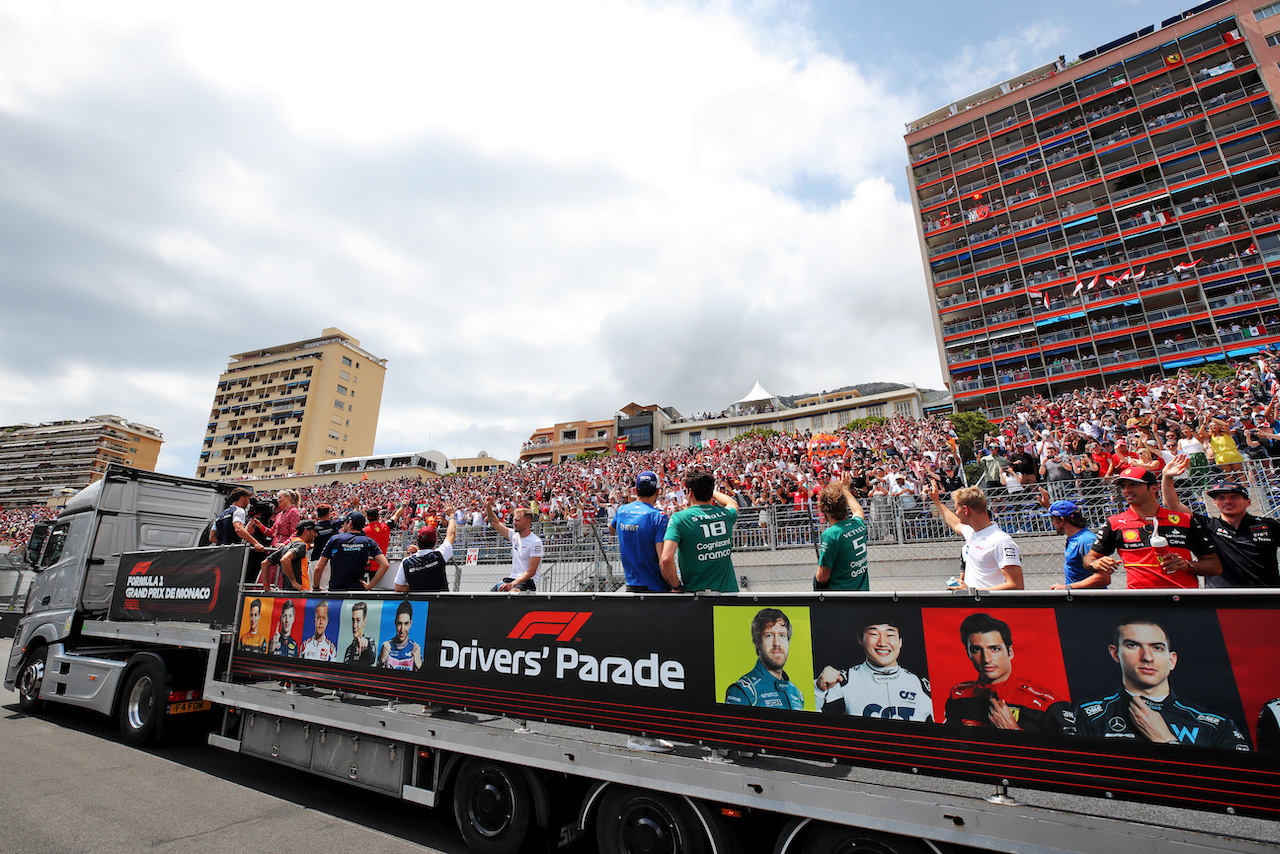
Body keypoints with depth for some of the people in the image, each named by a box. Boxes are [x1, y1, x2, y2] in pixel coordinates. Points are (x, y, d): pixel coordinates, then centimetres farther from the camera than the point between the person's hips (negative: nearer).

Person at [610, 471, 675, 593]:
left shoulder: (621, 511, 3)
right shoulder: (658, 516, -15)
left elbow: (611, 528, 29)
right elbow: (664, 563, -22)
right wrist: (677, 587, -12)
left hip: (631, 586, 6)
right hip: (656, 589, -6)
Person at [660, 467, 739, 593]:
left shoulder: (679, 518, -13)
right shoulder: (726, 514, 0)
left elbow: (666, 559, -24)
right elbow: (733, 503, 27)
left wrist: (677, 587, -8)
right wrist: (710, 489, 39)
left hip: (696, 590, -3)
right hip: (728, 589, 4)